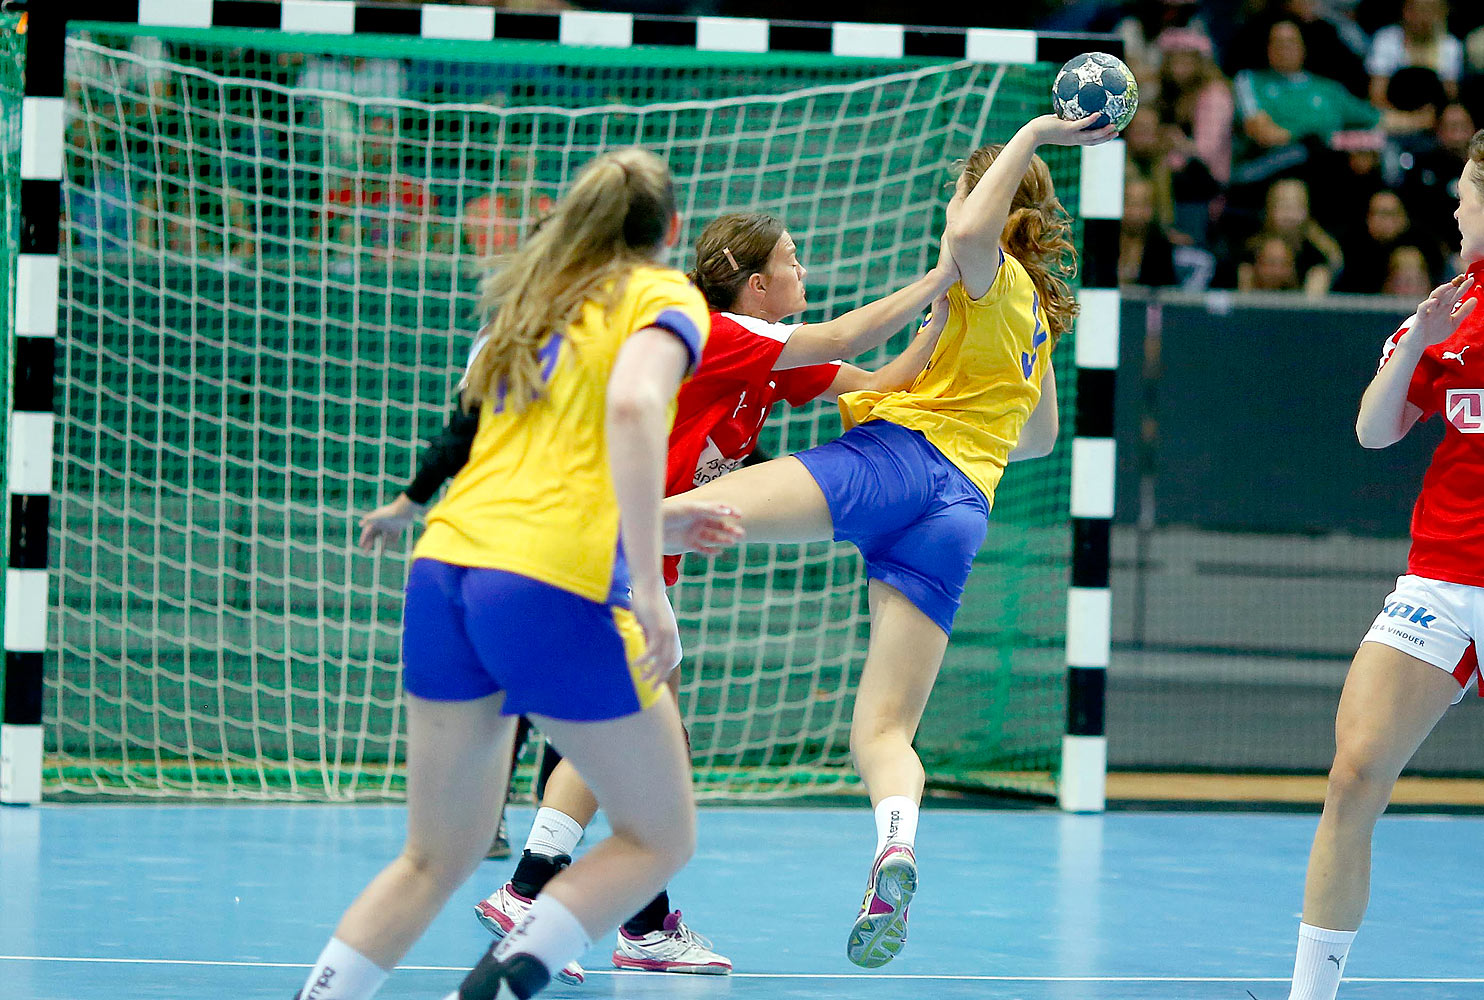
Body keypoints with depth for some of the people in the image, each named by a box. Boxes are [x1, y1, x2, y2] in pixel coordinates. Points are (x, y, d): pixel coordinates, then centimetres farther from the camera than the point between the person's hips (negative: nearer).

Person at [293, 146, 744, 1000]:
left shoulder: (532, 304, 26)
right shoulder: (665, 298, 6)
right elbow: (632, 406, -15)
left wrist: (650, 525, 39)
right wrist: (649, 586, -20)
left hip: (445, 568, 7)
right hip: (557, 587, -7)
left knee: (437, 858, 15)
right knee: (660, 839, 8)